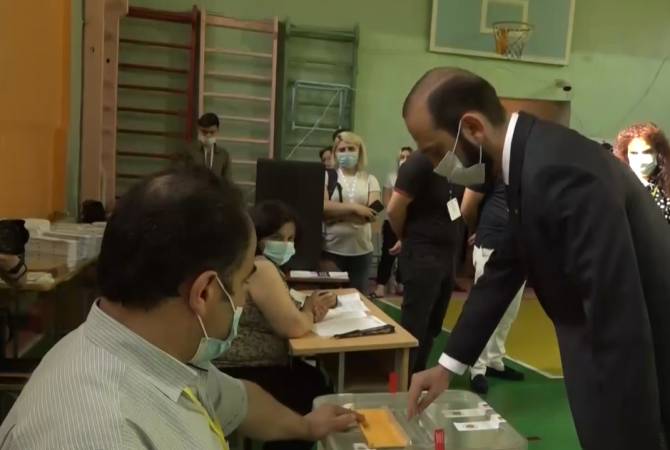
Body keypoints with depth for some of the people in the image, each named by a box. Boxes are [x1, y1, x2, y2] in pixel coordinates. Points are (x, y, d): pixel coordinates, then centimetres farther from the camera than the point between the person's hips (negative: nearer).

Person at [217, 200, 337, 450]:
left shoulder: (257, 263, 12)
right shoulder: (261, 268, -20)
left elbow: (283, 314, 15)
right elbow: (294, 326, -23)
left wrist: (311, 307, -4)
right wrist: (311, 312, -1)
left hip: (247, 366, 10)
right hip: (240, 375, -10)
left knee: (321, 382, 9)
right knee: (318, 398, -3)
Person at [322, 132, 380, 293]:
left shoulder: (370, 179, 6)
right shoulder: (326, 176, 3)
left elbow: (372, 213, -7)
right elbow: (323, 206, -12)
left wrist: (336, 213, -12)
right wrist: (354, 208, -19)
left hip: (361, 249, 1)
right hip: (332, 249, -1)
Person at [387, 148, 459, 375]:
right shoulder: (420, 162, -14)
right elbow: (394, 209, -17)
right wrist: (408, 238, -2)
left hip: (445, 254, 8)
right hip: (422, 255, -8)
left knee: (431, 327, 15)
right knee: (413, 326, -3)